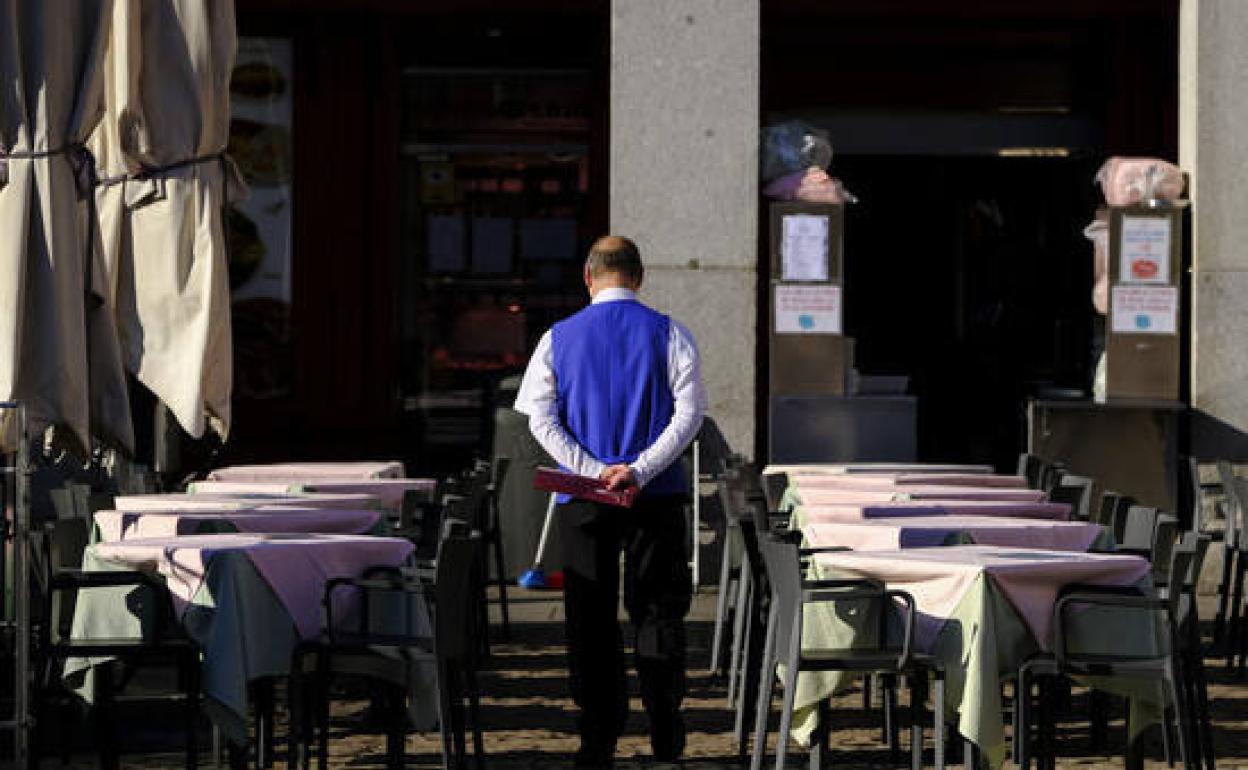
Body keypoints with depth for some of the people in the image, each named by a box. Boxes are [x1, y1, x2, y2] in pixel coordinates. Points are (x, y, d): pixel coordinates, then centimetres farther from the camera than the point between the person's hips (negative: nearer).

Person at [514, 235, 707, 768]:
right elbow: (690, 411, -10)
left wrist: (593, 471, -10)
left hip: (583, 500, 1)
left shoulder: (559, 339, 4)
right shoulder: (669, 335, 0)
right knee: (658, 609, 6)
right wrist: (638, 470, -14)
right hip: (657, 496, -1)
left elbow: (540, 417, -5)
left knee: (591, 618, 6)